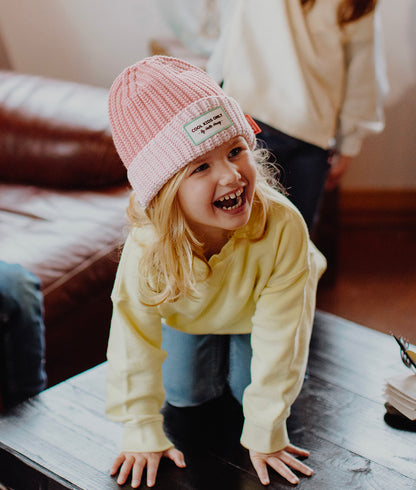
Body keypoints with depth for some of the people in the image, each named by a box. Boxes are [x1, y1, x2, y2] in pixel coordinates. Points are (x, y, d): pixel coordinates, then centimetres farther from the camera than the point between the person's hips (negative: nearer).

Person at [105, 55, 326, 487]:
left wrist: (264, 433, -26)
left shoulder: (284, 227, -45)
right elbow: (134, 341, -27)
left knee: (253, 387, 9)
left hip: (255, 311, -1)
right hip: (189, 314, 1)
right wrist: (144, 433, -20)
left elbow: (279, 337, -34)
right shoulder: (147, 248, -42)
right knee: (185, 394, 10)